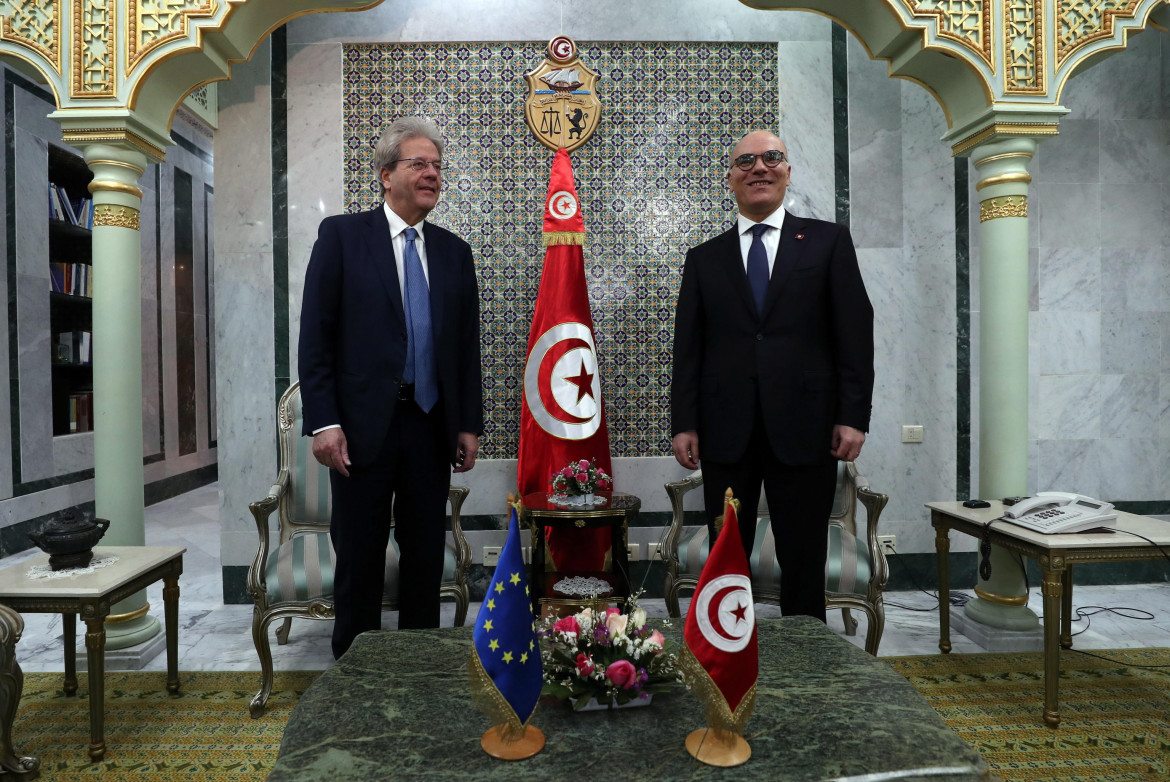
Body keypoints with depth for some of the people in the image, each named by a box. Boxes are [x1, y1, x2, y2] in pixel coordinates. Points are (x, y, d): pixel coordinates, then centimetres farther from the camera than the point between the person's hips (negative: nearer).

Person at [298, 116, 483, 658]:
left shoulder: (454, 252, 11)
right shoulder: (341, 234, 0)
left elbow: (466, 345, 11)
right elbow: (315, 336, -5)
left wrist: (470, 424, 6)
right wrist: (323, 421, -12)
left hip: (432, 426, 4)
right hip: (364, 425, -3)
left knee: (426, 553, 11)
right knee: (359, 555, 8)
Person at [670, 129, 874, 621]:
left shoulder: (829, 241, 7)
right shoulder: (704, 258, 12)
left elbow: (855, 334, 2)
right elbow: (688, 349, 8)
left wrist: (853, 416, -6)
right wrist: (683, 424, 0)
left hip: (803, 428, -1)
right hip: (726, 433, 2)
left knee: (804, 562, 7)